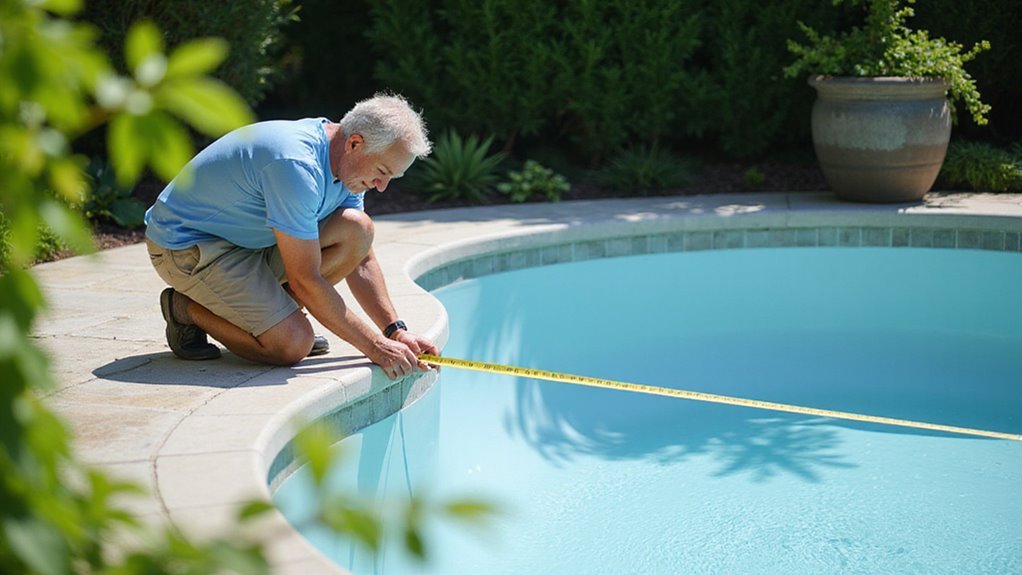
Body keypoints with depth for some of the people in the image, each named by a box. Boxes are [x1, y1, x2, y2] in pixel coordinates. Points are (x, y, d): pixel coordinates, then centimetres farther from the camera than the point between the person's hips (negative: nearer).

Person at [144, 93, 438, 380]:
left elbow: (361, 260, 7)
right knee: (293, 343, -22)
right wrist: (375, 347, -25)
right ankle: (186, 309, 0)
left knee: (357, 229, -10)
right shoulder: (296, 164, -32)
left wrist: (395, 331, -4)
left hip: (249, 237, 9)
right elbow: (305, 280, -29)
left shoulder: (345, 161, -2)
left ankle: (268, 312, 3)